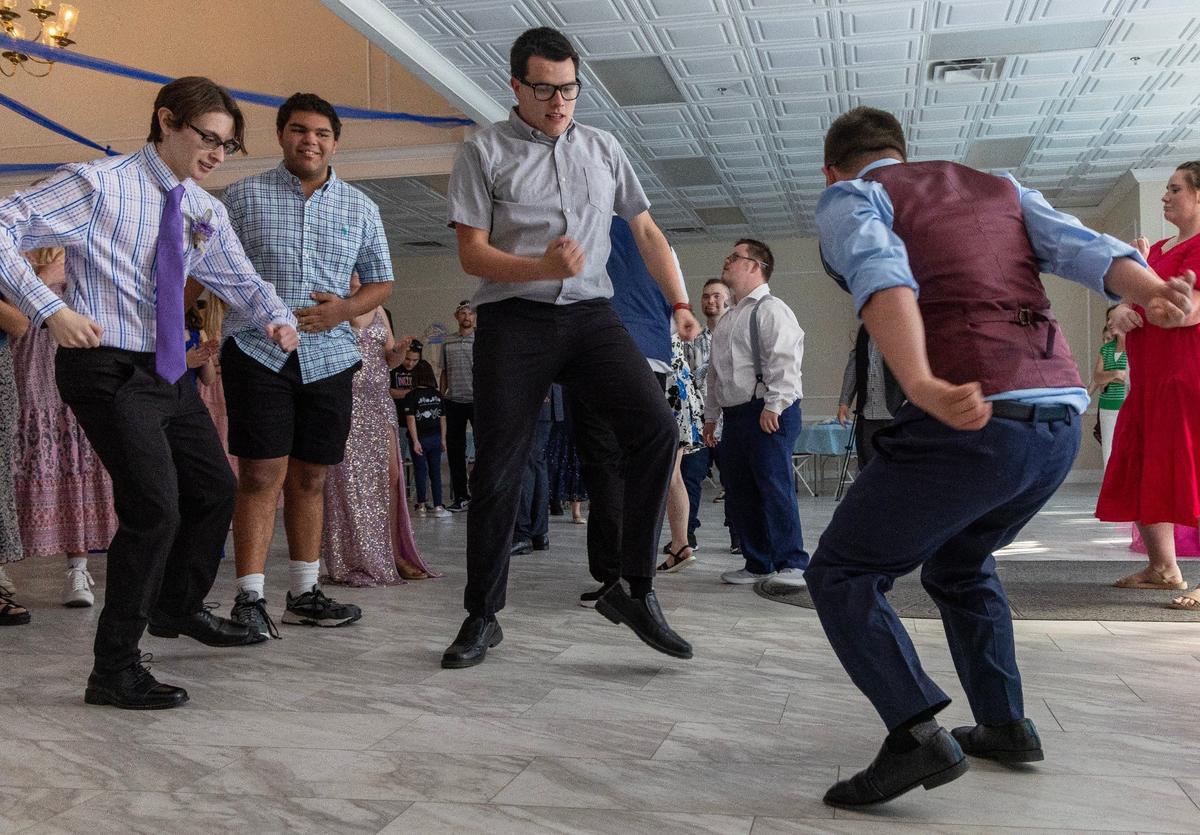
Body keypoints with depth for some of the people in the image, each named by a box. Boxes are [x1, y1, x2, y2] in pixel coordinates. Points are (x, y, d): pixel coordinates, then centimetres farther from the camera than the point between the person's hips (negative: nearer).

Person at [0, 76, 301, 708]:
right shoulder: (98, 184, -11)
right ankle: (114, 671, -2)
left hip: (169, 372, 8)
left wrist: (276, 319, -2)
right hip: (108, 370, -8)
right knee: (154, 509, -16)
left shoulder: (205, 212, 9)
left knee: (215, 491, 16)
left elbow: (241, 283, 20)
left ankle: (178, 608, 42)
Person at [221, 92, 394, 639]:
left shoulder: (360, 207, 13)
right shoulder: (243, 196, 6)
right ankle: (249, 598, 0)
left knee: (309, 478, 9)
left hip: (328, 357, 3)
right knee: (260, 476, -7)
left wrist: (344, 309, -5)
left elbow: (381, 282, 16)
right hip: (257, 352, -3)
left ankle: (304, 594, 20)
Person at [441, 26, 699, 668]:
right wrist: (543, 267, -19)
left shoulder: (603, 149, 15)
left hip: (591, 315, 3)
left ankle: (630, 586, -6)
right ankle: (482, 616, 12)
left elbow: (647, 232, 19)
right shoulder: (484, 152, 4)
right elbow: (472, 254, -2)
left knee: (657, 429, -18)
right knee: (497, 469, -3)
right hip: (513, 320, -2)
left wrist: (680, 303, 7)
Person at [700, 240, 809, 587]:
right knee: (737, 491, 8)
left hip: (768, 415, -9)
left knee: (774, 487, -10)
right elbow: (715, 371, 25)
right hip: (734, 415, 9)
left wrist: (774, 405, -21)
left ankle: (792, 565, -3)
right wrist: (711, 415, 23)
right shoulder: (727, 320, 22)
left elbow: (784, 360, -16)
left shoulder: (770, 309, -6)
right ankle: (757, 564, 17)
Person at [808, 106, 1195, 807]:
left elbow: (881, 278, -15)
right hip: (1062, 416, 7)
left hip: (971, 422, -7)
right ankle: (1006, 724, 30)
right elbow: (1082, 247, 6)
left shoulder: (848, 198, 9)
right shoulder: (1000, 189, 28)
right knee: (958, 561, 30)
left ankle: (918, 734, -7)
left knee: (841, 575, 8)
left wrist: (923, 388, -32)